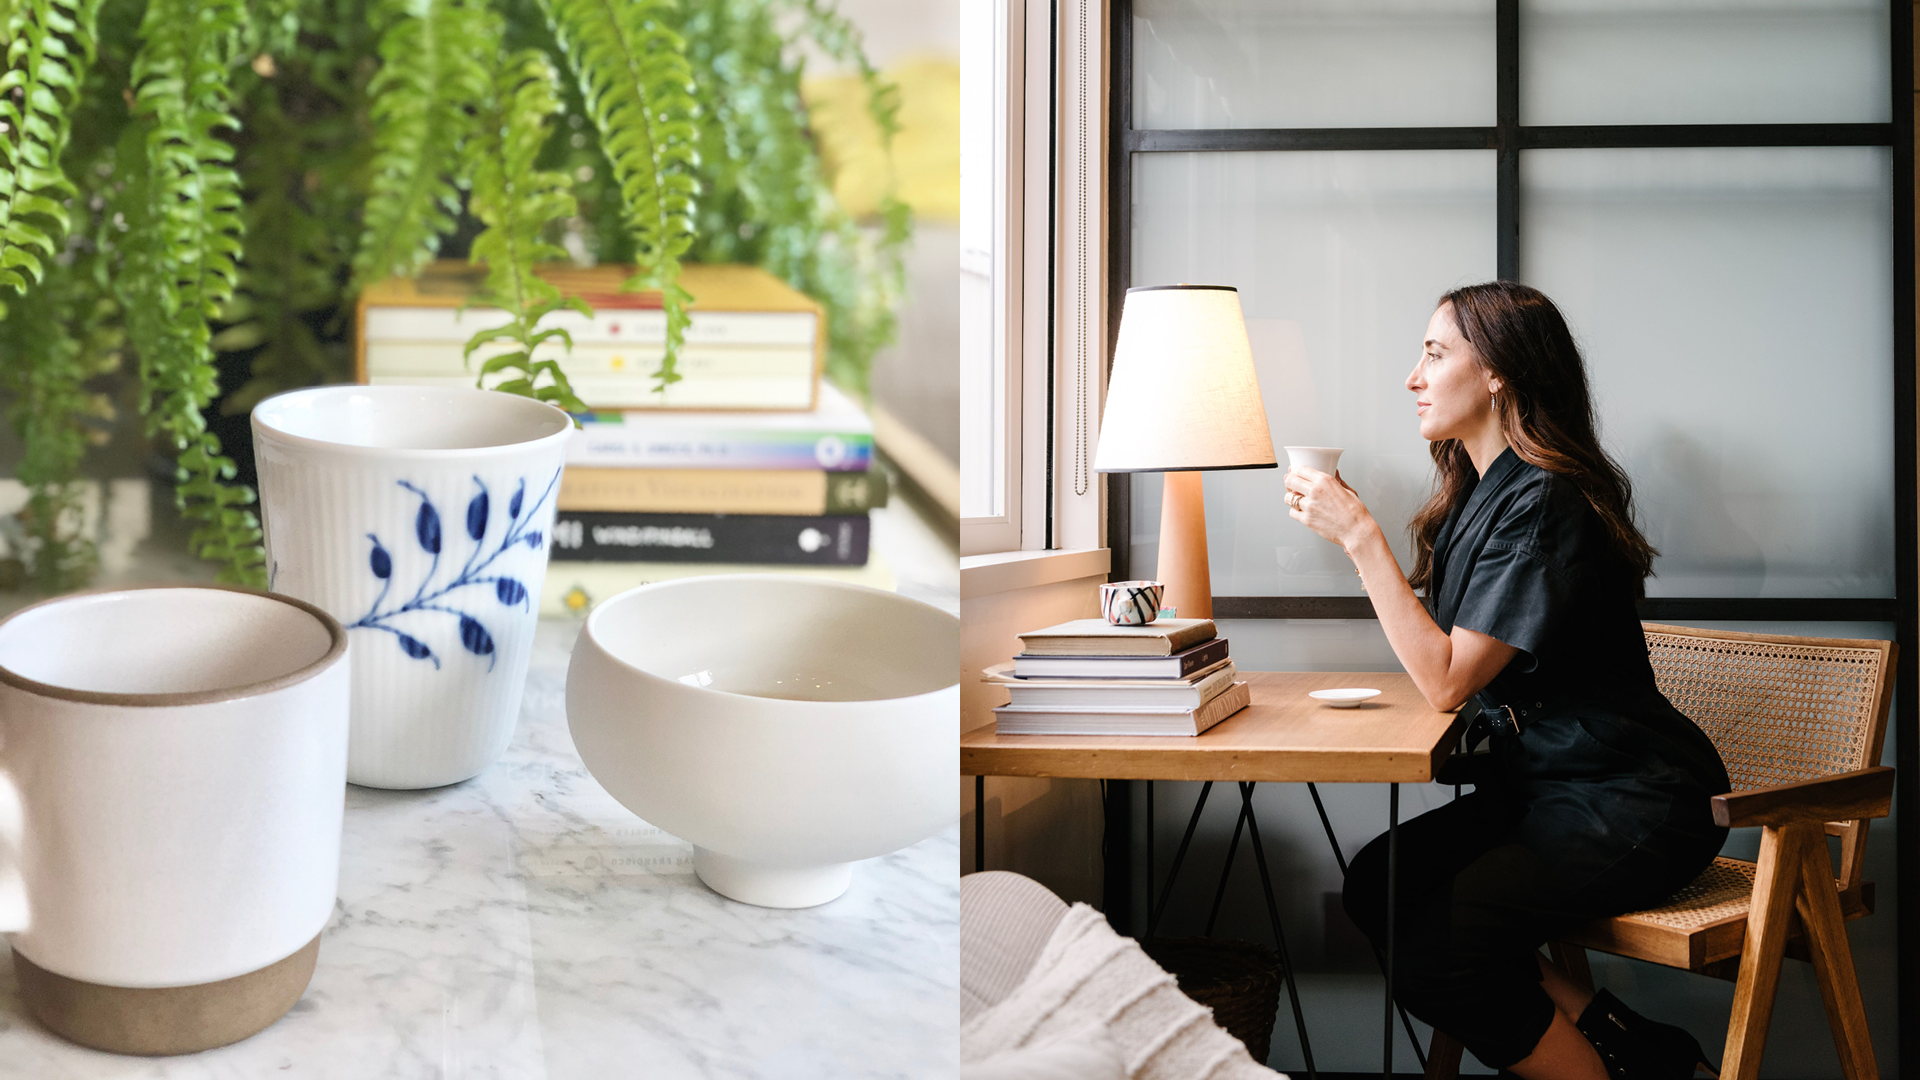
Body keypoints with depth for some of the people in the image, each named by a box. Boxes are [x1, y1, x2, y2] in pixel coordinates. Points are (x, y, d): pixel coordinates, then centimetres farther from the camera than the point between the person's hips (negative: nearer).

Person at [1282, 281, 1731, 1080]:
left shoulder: (1542, 503, -20)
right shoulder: (1482, 490, 10)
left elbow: (1447, 681, -22)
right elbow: (1441, 653, 11)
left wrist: (1360, 534, -20)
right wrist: (1352, 526, 5)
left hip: (1631, 810, -10)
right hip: (1543, 787, 10)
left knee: (1432, 956, -22)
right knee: (1376, 885, -7)